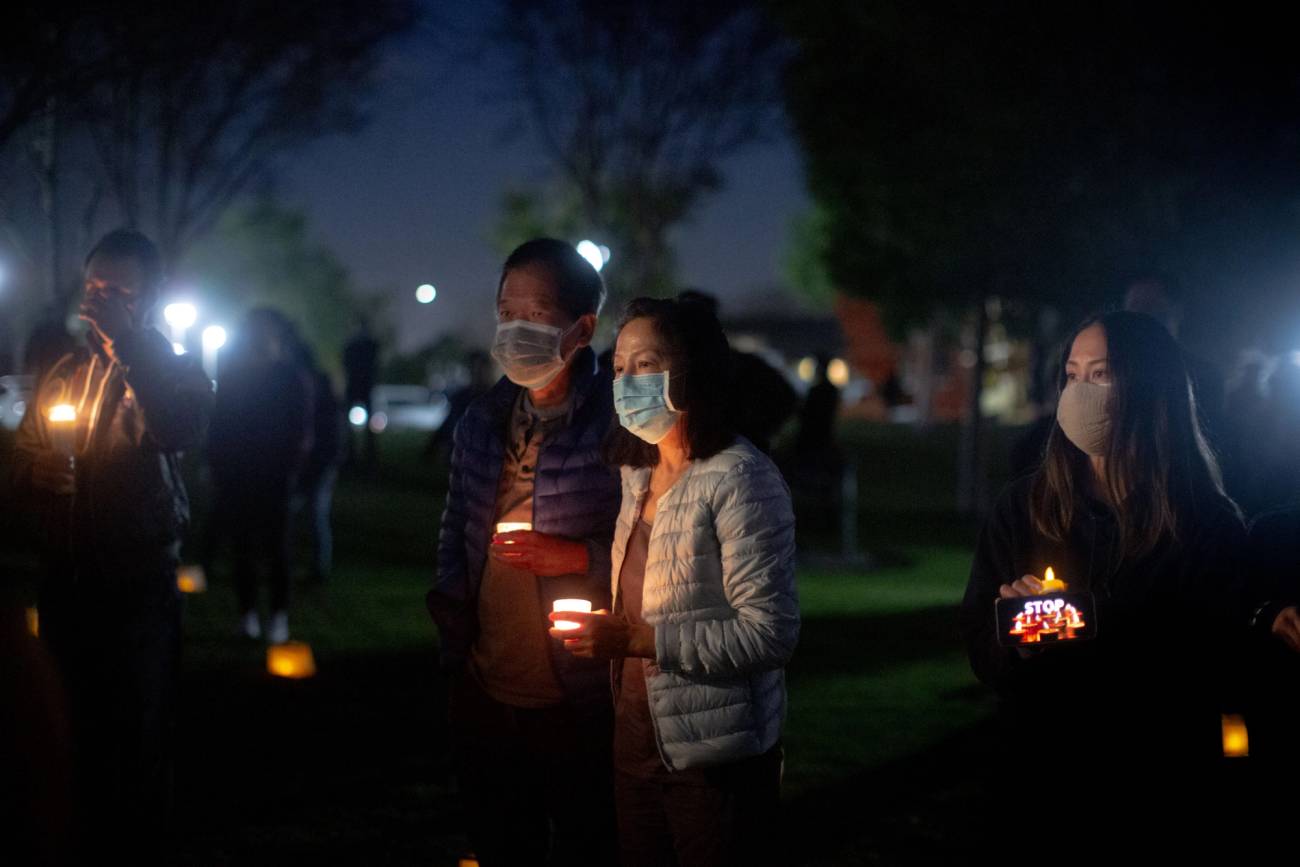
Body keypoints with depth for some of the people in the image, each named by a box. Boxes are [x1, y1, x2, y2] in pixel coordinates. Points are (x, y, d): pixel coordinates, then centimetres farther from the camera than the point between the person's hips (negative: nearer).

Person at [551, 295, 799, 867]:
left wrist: (636, 640, -24)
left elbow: (772, 633, -22)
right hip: (637, 740, 8)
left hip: (714, 756, -8)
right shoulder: (637, 472, 10)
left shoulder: (739, 478, -16)